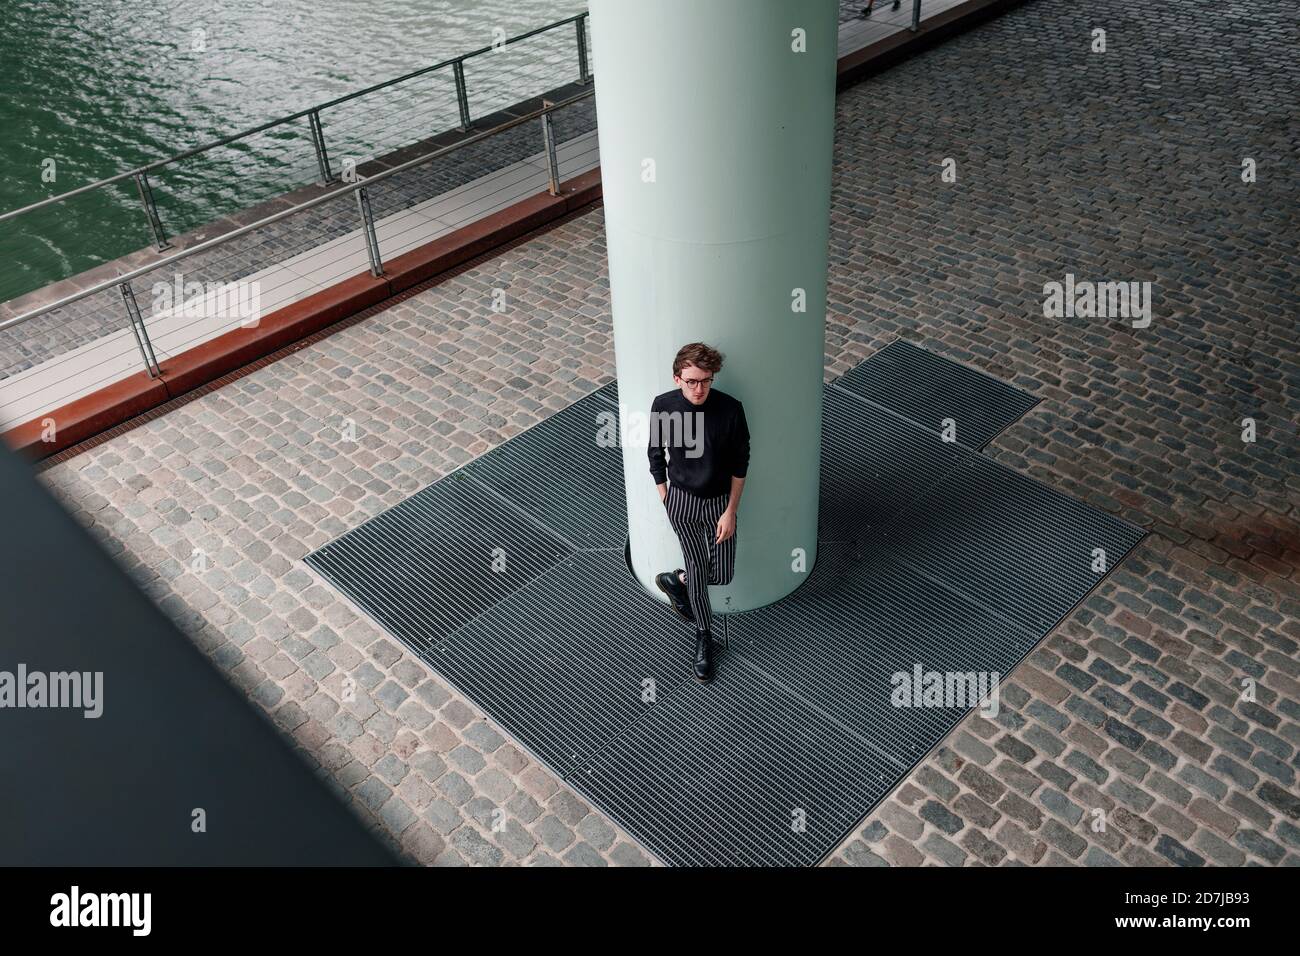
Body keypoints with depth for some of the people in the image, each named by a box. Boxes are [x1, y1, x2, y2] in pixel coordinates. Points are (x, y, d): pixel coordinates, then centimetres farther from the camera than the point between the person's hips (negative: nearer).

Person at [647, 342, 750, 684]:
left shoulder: (730, 409, -21)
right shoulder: (663, 406, -18)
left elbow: (740, 463, -9)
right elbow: (656, 455, -2)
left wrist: (731, 511, -9)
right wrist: (666, 501, 3)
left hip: (720, 502, 1)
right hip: (682, 500, -1)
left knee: (723, 575, 7)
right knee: (697, 568, 7)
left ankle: (674, 581, 37)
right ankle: (704, 636, 30)